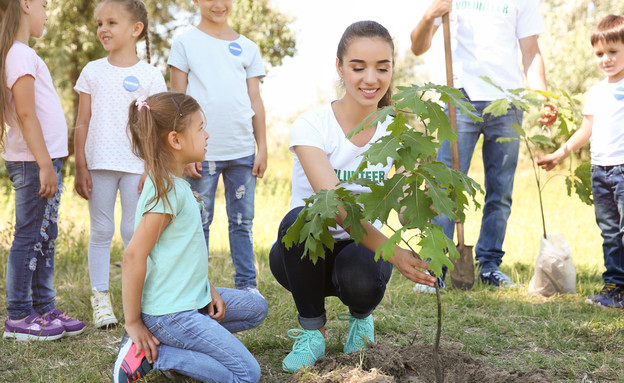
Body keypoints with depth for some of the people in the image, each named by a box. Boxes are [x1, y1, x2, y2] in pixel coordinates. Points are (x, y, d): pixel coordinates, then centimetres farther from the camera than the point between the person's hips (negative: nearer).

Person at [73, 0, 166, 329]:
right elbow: (83, 122, 7)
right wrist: (80, 167, 1)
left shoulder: (150, 76, 0)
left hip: (136, 165, -2)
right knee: (101, 230, 6)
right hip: (99, 164, 2)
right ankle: (100, 296, 13)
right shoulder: (92, 72, 7)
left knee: (133, 231, 1)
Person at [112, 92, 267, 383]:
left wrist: (208, 289, 9)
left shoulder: (176, 185, 9)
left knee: (256, 309, 22)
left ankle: (179, 346, 11)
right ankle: (148, 354, -7)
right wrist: (133, 322, -19)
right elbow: (134, 255, -25)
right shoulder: (167, 191, -21)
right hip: (170, 312, -10)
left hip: (191, 298, 10)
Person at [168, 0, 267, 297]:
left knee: (243, 221, 8)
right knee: (199, 222, 4)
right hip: (202, 151, -2)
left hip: (242, 151, 3)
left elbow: (255, 101, 12)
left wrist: (262, 148, 7)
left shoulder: (247, 48, 11)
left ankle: (247, 284, 17)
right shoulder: (185, 43, 3)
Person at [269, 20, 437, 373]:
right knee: (301, 219, -35)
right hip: (303, 252, -1)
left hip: (361, 246, 1)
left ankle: (361, 316, 7)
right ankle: (313, 331, -11)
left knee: (360, 281, -34)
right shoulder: (312, 126, -19)